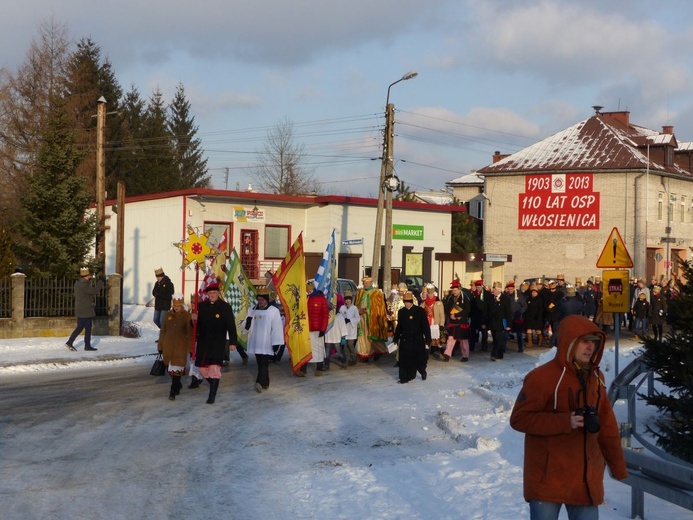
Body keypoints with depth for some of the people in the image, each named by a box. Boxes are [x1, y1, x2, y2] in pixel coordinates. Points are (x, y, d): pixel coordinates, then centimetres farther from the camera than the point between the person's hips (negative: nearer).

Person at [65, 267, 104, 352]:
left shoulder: (78, 283, 9)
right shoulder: (84, 285, -21)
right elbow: (94, 291, -23)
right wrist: (100, 282, -15)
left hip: (80, 310, 9)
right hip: (86, 311, -9)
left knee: (80, 327, 15)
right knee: (88, 328, 2)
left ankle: (69, 342, 11)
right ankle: (87, 345, 9)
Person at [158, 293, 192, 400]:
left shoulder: (187, 316, -4)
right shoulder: (168, 315, 4)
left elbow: (190, 333, -2)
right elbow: (163, 331, 10)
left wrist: (191, 348, -4)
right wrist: (160, 346, 10)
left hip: (181, 347, -3)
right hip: (168, 346, 4)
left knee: (177, 370, -7)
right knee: (171, 369, 12)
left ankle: (173, 391, -4)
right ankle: (177, 385, 34)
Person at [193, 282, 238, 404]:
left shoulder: (225, 307, -4)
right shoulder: (201, 306, 6)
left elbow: (231, 326, -5)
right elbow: (197, 325, 10)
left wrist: (233, 342, -9)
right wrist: (194, 319, -13)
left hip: (218, 344, -4)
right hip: (203, 343, 4)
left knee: (214, 368, -10)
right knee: (202, 367, 9)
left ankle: (212, 395, -2)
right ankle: (214, 386, 34)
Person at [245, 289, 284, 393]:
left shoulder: (274, 311, -6)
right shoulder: (253, 310, 10)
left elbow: (277, 327, -7)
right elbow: (247, 327, 11)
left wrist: (276, 343, -10)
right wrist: (248, 322, -13)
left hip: (267, 344, -5)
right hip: (256, 343, 5)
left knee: (263, 364, -13)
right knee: (261, 364, 11)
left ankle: (260, 382, -23)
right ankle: (265, 383, 19)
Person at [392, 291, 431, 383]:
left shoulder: (420, 311, -7)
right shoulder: (401, 312, 5)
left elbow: (426, 326, -6)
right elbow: (399, 326, 12)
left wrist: (427, 340, -9)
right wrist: (395, 339, 11)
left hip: (417, 340, -3)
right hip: (405, 340, 3)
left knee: (419, 358, 6)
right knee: (405, 360, 2)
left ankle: (422, 371, 34)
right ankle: (405, 377, 11)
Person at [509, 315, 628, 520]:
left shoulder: (596, 378, 9)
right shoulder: (542, 377, -12)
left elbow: (607, 425, 16)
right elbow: (519, 418, -14)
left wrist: (618, 466, 17)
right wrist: (564, 422, -21)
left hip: (587, 479, 6)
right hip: (549, 478, -6)